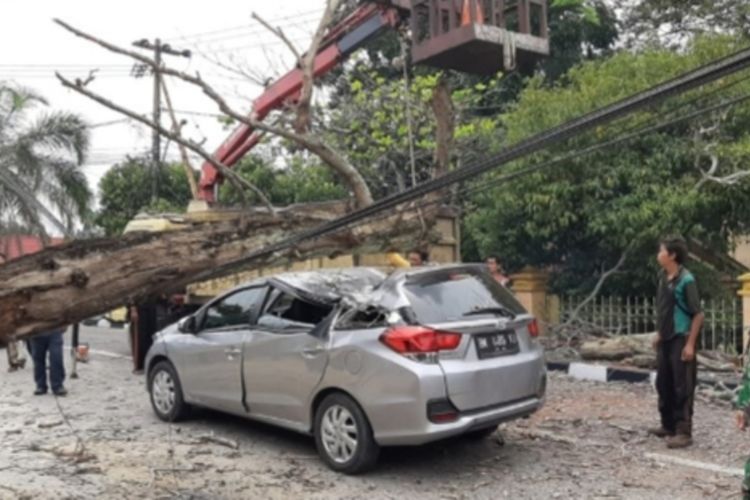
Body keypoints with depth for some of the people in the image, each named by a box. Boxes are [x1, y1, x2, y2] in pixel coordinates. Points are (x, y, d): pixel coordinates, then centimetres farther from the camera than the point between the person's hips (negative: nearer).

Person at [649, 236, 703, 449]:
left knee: (682, 388, -1)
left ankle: (684, 432, 6)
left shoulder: (686, 280, -17)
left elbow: (698, 314, -17)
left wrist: (690, 344, -19)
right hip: (666, 340, 8)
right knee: (664, 384, 16)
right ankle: (668, 425, 29)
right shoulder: (664, 277, 7)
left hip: (680, 340, -8)